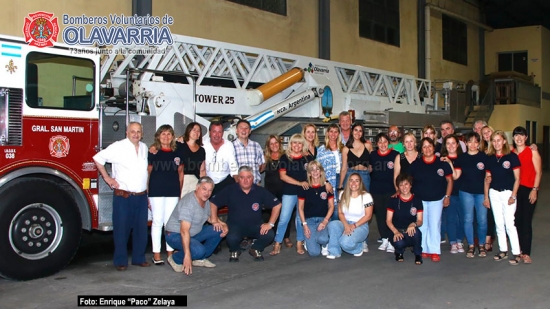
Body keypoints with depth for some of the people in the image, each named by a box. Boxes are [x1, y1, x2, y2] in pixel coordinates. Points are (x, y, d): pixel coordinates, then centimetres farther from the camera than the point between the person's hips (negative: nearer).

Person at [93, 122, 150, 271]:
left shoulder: (144, 148, 12)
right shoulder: (118, 147, -6)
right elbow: (98, 158, -3)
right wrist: (107, 177, -5)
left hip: (141, 196, 5)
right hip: (123, 196, -5)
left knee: (141, 229, 9)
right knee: (122, 229, 0)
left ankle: (139, 258, 21)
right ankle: (120, 261, 9)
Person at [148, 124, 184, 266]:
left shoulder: (178, 151, 8)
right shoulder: (153, 152, -1)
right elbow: (147, 172, 1)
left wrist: (180, 191, 10)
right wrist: (146, 193, -2)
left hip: (173, 192, 2)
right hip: (156, 191, -2)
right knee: (157, 221, 1)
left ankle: (170, 252, 15)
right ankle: (156, 255, 6)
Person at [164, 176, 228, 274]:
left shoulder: (205, 201, 0)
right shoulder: (188, 203, -28)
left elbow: (210, 217, 19)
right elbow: (184, 231, -35)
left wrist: (221, 224, -3)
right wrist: (187, 255, -40)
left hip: (194, 233, 9)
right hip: (175, 235, -9)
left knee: (220, 230, -2)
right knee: (198, 250, -34)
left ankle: (200, 259, 6)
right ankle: (175, 259, -5)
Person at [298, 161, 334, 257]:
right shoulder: (304, 188, 0)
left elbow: (331, 206, 4)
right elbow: (300, 208, 4)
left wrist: (325, 221, -11)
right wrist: (304, 224, -6)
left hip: (323, 219, 0)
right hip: (309, 220, 0)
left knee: (322, 239, -34)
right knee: (314, 252, -16)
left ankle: (324, 246, 6)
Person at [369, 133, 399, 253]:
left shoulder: (395, 155, -2)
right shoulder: (372, 155, 7)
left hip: (390, 189, -3)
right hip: (376, 189, 3)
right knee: (379, 214, 7)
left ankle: (391, 241, 0)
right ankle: (384, 239, 18)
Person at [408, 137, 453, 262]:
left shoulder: (442, 163, -3)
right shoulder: (415, 164, 1)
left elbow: (449, 180, 3)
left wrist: (447, 196, -1)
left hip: (437, 200, -2)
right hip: (420, 199, 2)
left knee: (434, 225, -2)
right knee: (422, 225, 7)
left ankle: (435, 251, 4)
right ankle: (424, 249, 17)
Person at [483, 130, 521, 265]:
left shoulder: (512, 157, -6)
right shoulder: (490, 158, 6)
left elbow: (517, 178, -5)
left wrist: (513, 196, -10)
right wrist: (486, 197, 8)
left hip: (508, 193, -4)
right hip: (494, 193, 4)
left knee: (509, 223, -7)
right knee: (499, 223, 9)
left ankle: (517, 253, 0)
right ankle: (503, 251, 18)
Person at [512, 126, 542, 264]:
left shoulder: (532, 151, 1)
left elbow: (538, 172, -2)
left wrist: (534, 189, -10)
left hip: (528, 190, -3)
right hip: (514, 190, 4)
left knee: (526, 221, -6)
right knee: (516, 220, 3)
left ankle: (526, 253, -3)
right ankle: (518, 250, 12)